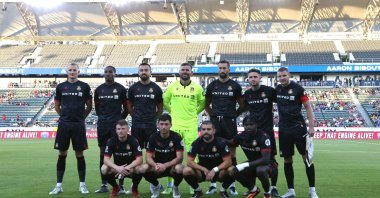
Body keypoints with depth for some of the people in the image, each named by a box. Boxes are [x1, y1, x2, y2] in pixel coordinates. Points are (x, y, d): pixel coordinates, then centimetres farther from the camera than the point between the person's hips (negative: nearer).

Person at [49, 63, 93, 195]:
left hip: (79, 125, -2)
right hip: (63, 124, 2)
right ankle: (59, 185, 13)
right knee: (62, 154, 5)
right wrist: (65, 116, 13)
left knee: (80, 154, 3)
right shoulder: (60, 87, 7)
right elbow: (57, 105, 16)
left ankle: (82, 184, 12)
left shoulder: (84, 86, 1)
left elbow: (89, 106, 6)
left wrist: (81, 117, 7)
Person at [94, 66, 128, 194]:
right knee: (103, 154, 7)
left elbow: (126, 107, 4)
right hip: (102, 125, 4)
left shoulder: (120, 89, -1)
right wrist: (102, 117, 14)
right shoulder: (99, 89, 8)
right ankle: (104, 185, 14)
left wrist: (121, 119, 3)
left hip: (116, 125, -3)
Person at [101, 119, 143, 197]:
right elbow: (106, 159, -20)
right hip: (117, 168, 1)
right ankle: (115, 187, 3)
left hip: (131, 168, -1)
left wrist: (127, 168, -38)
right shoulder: (111, 141, -12)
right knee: (104, 169, -29)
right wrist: (117, 168, -38)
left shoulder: (133, 140, -15)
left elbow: (139, 159, -23)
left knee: (139, 169, -35)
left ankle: (135, 188, -1)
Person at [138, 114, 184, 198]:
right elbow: (148, 157, -11)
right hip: (158, 167, 2)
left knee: (179, 168, -37)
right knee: (143, 169, -27)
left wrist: (165, 165, -34)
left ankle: (175, 187, 0)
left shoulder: (176, 137, -14)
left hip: (172, 166, -2)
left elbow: (179, 157, -20)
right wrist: (155, 165, -33)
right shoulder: (153, 137, -7)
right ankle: (157, 186, 5)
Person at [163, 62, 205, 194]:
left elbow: (202, 103, 17)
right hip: (175, 125, 1)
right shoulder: (172, 87, 4)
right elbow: (165, 101, 18)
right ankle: (169, 184, 13)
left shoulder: (197, 88, 2)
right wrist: (172, 111, 10)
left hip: (191, 125, -1)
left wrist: (195, 112, 7)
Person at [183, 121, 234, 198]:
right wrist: (204, 169, -23)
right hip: (202, 171, 1)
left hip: (218, 170, -1)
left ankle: (223, 190, -1)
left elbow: (228, 162, -19)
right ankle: (197, 190, 3)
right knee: (186, 170, -27)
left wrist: (215, 170, -31)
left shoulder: (221, 142, -14)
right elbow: (189, 162, -13)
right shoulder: (196, 143, -9)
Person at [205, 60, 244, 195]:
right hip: (215, 121, 2)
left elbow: (242, 105, 9)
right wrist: (212, 114, 5)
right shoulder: (212, 85, 8)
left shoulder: (235, 86, 3)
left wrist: (234, 115, 1)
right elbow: (206, 104, 16)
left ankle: (232, 184, 9)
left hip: (229, 122, -2)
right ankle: (213, 184, 11)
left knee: (231, 151, 1)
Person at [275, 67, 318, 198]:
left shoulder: (297, 88, -6)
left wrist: (311, 126, -10)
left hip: (298, 127, -4)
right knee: (287, 160, 7)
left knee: (306, 157, -3)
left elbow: (308, 107, -4)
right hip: (283, 128, 4)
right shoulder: (277, 89, 7)